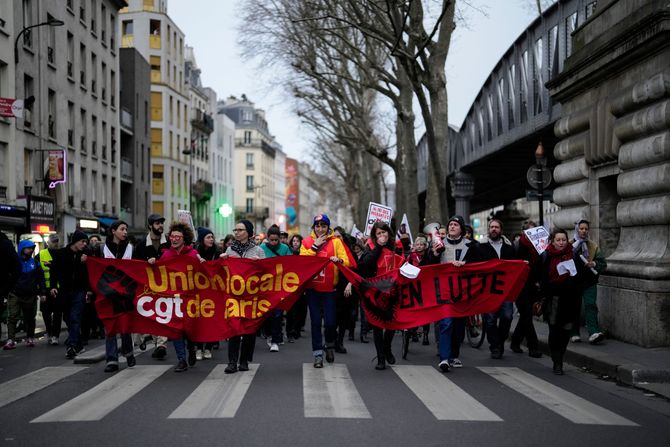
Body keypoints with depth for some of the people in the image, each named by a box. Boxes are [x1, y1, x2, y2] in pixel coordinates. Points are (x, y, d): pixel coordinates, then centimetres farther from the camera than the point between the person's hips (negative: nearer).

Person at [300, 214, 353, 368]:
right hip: (312, 287, 1)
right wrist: (315, 246, -12)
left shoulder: (336, 241, 2)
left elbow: (347, 262, -4)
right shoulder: (307, 242, 5)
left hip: (330, 288, -1)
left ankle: (330, 345, 26)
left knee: (330, 321, -3)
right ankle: (318, 354, 10)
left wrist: (339, 260, -26)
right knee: (315, 321, 2)